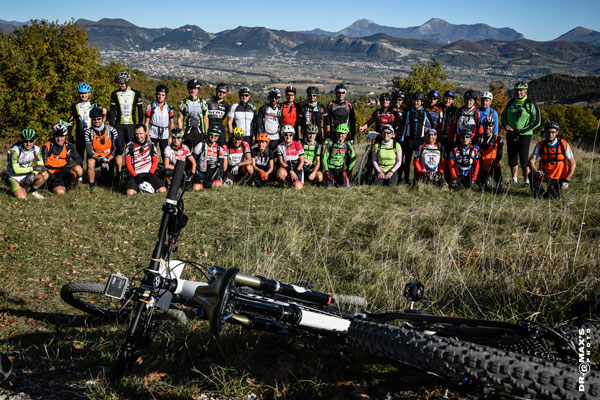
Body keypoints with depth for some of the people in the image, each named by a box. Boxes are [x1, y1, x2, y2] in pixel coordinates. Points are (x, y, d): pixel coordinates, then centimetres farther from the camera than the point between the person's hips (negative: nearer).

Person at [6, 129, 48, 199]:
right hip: (15, 177, -4)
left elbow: (41, 165, -8)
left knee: (45, 174, -23)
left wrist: (33, 174, -28)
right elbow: (16, 170, -25)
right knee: (22, 197, -26)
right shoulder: (15, 150, -22)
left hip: (27, 176, 4)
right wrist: (33, 168, -31)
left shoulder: (36, 149, -9)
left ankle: (33, 191, 1)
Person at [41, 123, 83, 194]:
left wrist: (70, 164, -23)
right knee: (60, 192, -29)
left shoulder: (69, 147, 3)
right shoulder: (47, 147, -7)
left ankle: (71, 183, 2)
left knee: (78, 169, -30)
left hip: (63, 172, 2)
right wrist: (52, 177, -19)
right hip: (52, 175, -2)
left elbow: (79, 160, -1)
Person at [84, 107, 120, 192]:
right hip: (95, 157, -1)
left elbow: (116, 148, -13)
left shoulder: (111, 130, -11)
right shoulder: (88, 132, -10)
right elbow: (89, 151, -14)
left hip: (109, 157, 2)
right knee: (90, 162, -33)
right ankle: (92, 184, -10)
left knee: (118, 158, -28)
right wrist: (99, 159, -33)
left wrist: (107, 159, -28)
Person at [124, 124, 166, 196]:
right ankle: (138, 187, 6)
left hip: (149, 173, 1)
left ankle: (147, 187, 7)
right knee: (130, 192, -28)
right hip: (135, 174, -1)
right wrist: (135, 176, -12)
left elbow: (155, 161, 9)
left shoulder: (151, 145, 9)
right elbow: (128, 163, 0)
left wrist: (150, 173, -7)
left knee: (162, 190, -21)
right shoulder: (130, 146, 4)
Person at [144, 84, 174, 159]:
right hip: (153, 135, -1)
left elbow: (172, 123, 8)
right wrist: (147, 137, -8)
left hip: (164, 136, 1)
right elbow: (147, 123, -2)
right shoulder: (151, 106, -2)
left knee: (165, 156, -2)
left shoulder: (169, 108, 4)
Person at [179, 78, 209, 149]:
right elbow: (180, 119, 3)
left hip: (199, 133, 1)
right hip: (187, 133, -1)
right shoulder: (183, 103, 3)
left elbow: (206, 119, 9)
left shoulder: (202, 103, 5)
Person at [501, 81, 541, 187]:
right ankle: (514, 179, 23)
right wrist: (505, 125, -2)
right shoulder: (511, 102, 9)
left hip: (524, 135, -5)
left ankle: (527, 180, 5)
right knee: (512, 159, 10)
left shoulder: (531, 104, -6)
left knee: (524, 160, -7)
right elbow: (504, 115, 19)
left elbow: (537, 122, -7)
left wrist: (523, 130, -16)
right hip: (511, 135, 5)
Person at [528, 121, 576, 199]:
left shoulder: (564, 145, -11)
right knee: (532, 175, -28)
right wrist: (536, 171, -32)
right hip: (544, 174, 1)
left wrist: (567, 180, -16)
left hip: (558, 177, -1)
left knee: (553, 196, -19)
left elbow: (573, 163, -8)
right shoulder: (540, 145, -7)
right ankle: (540, 193, -3)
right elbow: (531, 161, -11)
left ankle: (557, 190, 18)